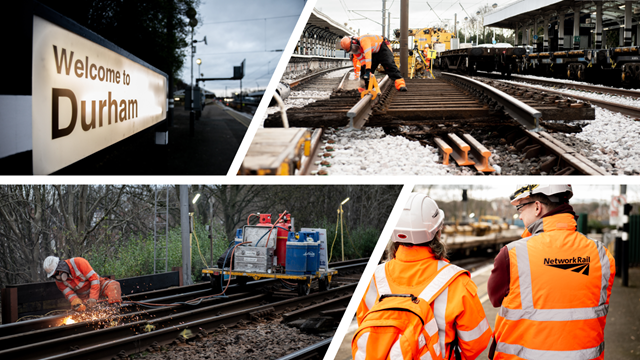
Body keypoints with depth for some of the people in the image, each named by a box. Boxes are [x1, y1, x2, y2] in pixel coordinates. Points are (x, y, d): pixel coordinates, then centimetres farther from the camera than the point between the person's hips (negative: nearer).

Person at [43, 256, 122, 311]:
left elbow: (94, 278, -24)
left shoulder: (78, 262, -24)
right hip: (83, 297, 4)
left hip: (97, 286, -4)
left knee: (113, 285, -33)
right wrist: (77, 303, -34)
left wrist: (93, 299, -30)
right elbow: (70, 295, -10)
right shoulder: (59, 280, -9)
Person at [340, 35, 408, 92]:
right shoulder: (355, 48, -11)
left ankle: (400, 84, -34)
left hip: (382, 47, -8)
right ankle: (365, 87, 5)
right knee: (363, 69, -2)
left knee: (389, 65, -25)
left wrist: (368, 71, -54)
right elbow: (362, 62, -9)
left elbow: (368, 55, -48)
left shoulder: (363, 40, -38)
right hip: (374, 52, 8)